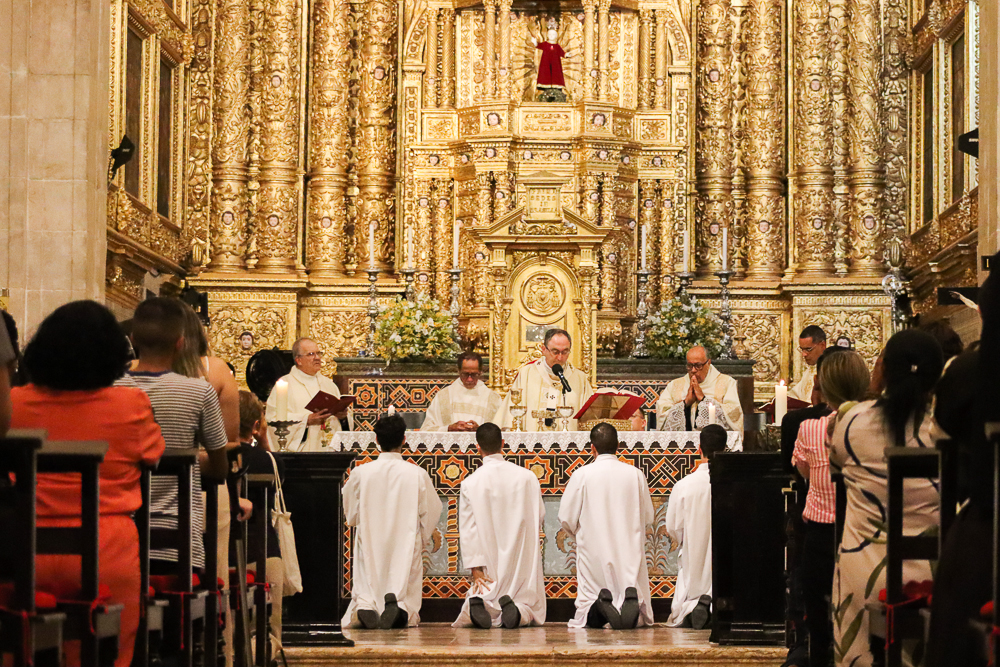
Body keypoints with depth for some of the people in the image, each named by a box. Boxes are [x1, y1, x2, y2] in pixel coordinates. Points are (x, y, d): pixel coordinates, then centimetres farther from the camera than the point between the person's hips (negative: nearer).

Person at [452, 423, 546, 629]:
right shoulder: (527, 477, -3)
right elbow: (540, 516, 7)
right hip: (524, 562, 0)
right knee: (532, 609, 12)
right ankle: (518, 611, -25)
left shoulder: (470, 483, -6)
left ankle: (476, 605, -23)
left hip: (491, 564, 0)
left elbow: (468, 528, -7)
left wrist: (475, 568, -5)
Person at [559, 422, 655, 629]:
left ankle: (595, 611, -29)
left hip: (594, 552, -1)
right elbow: (648, 518, 11)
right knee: (639, 619, 5)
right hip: (630, 553, 1)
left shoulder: (582, 475, -4)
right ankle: (631, 601, -31)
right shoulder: (635, 474, 2)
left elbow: (566, 519, 1)